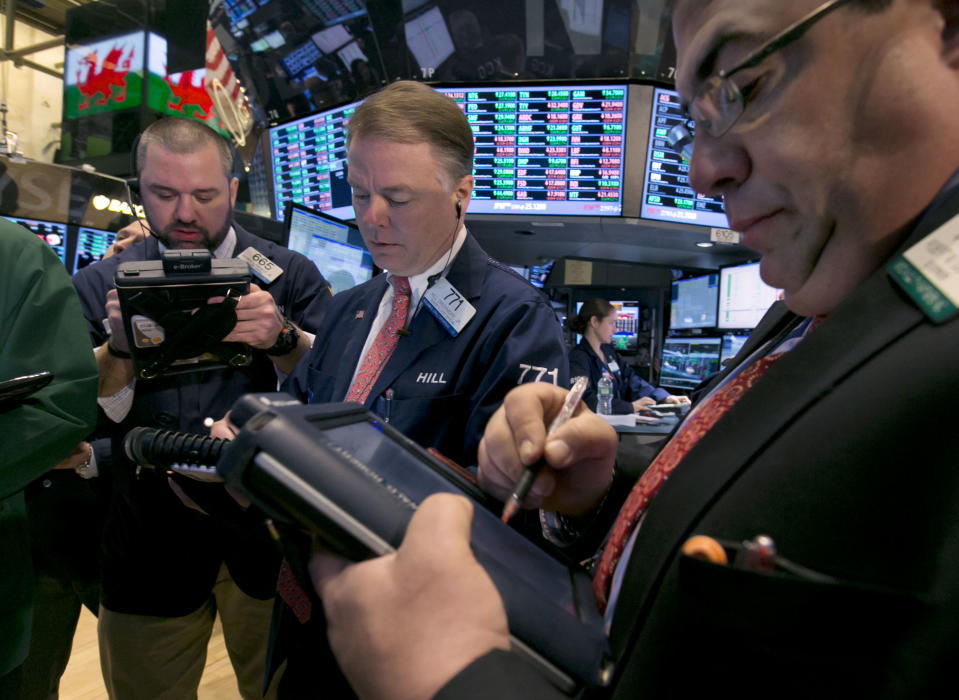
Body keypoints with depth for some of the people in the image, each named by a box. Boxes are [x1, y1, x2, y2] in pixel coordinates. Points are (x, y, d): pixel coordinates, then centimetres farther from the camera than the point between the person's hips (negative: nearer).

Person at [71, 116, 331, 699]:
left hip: (267, 540, 0)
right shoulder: (98, 286, 2)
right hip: (149, 552, 1)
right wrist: (120, 349, -20)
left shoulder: (290, 274, -1)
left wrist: (282, 340, -26)